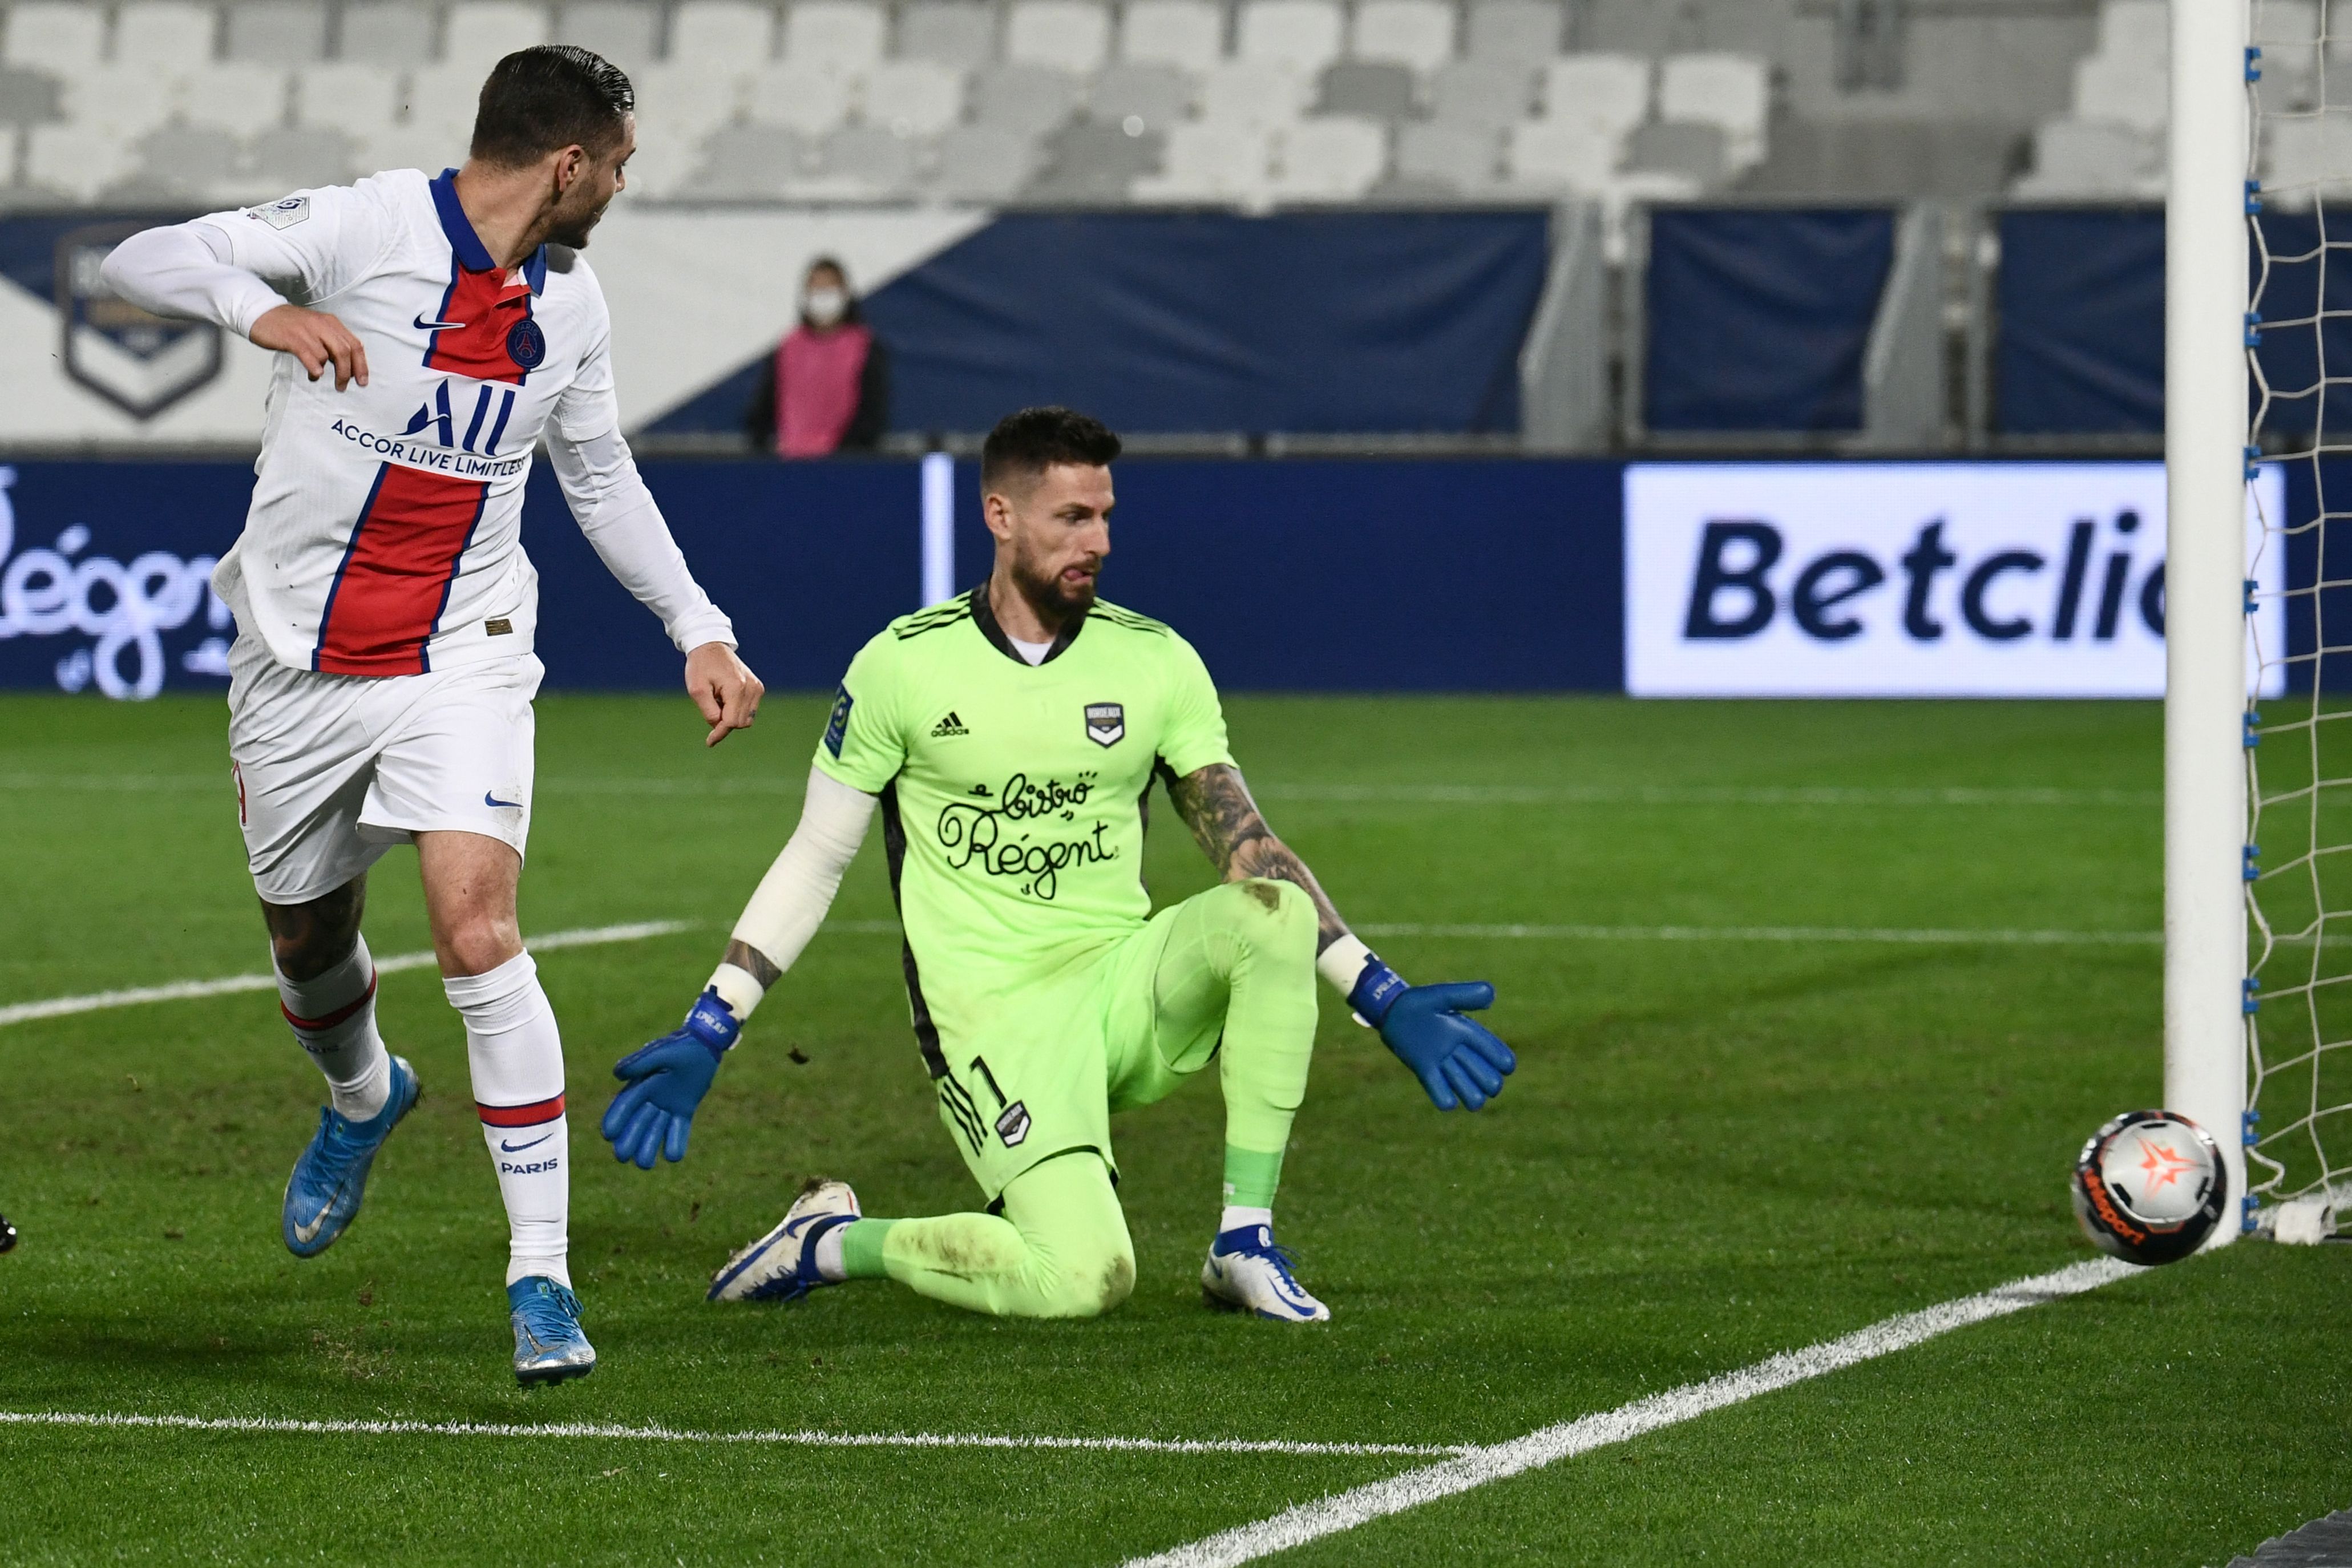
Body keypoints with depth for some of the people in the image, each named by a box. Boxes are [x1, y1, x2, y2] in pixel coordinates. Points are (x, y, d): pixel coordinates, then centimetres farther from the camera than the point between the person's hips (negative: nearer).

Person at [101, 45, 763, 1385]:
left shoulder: (571, 304, 4)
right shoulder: (365, 229, -12)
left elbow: (602, 476, 21)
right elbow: (143, 262, -15)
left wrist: (700, 628, 16)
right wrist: (260, 309, -35)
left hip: (461, 660, 1)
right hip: (300, 659, -1)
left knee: (478, 930, -19)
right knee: (309, 936, 16)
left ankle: (543, 1275, -16)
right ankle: (363, 1097, 54)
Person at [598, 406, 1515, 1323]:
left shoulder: (1157, 663, 5)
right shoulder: (904, 667, -3)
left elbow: (1245, 848, 6)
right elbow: (814, 863, 4)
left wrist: (1386, 1003, -3)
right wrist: (705, 1040, 0)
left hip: (1127, 983, 4)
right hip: (992, 1016, -4)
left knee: (1274, 913, -27)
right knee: (1084, 1279, -24)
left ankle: (1244, 1245, -16)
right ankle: (829, 1241, 3)